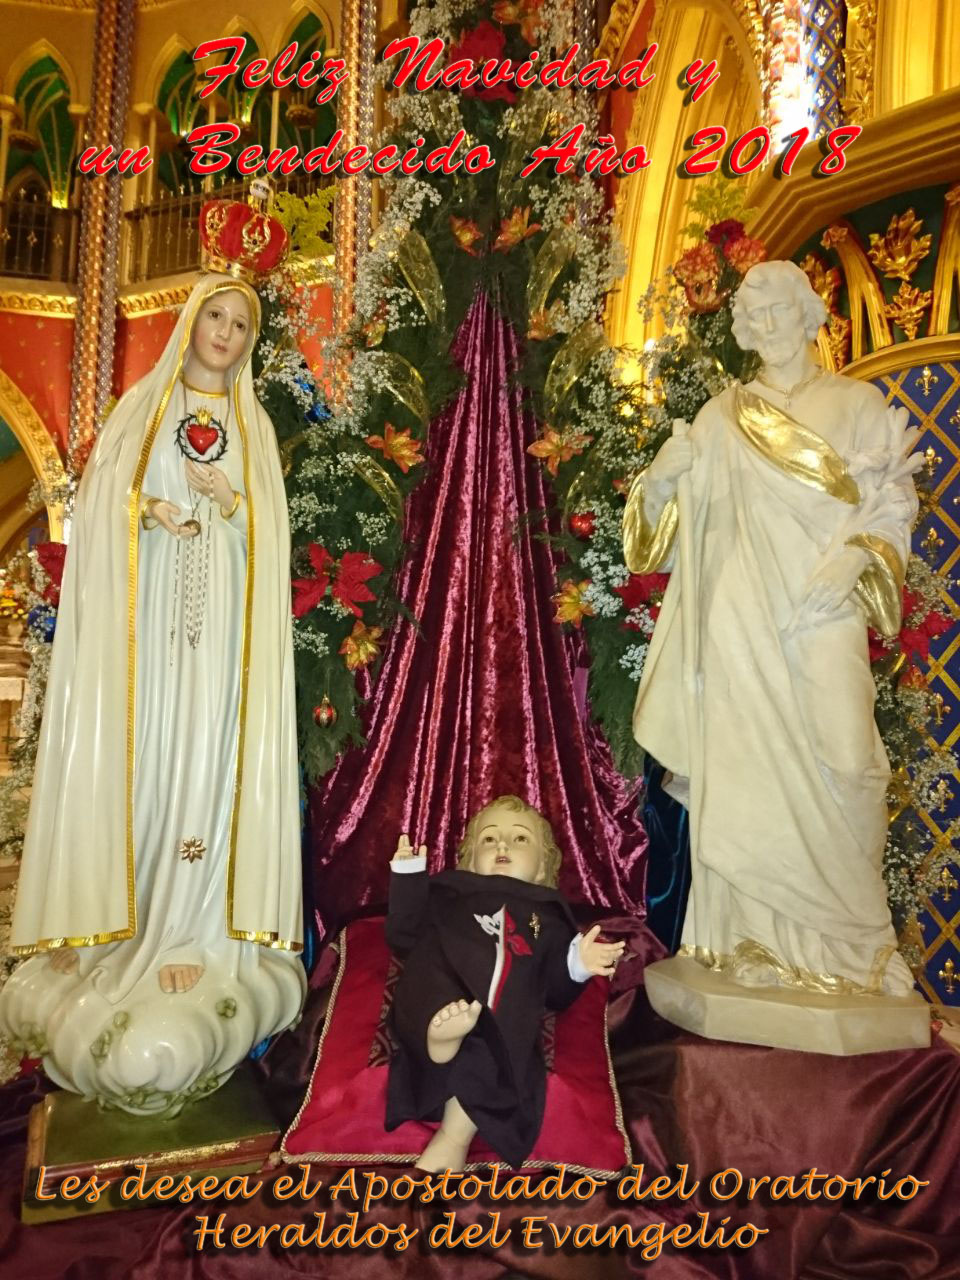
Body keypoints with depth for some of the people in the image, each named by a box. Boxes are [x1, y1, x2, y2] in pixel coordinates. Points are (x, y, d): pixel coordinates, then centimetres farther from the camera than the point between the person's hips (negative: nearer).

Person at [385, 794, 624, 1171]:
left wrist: (577, 966, 1)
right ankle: (442, 1032, -57)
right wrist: (408, 878, 14)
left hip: (504, 1020, 0)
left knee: (496, 1058, -33)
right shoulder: (449, 892, 31)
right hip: (436, 1000, 0)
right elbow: (403, 937, 22)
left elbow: (555, 993, 22)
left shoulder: (547, 916, 30)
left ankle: (454, 1138, -30)